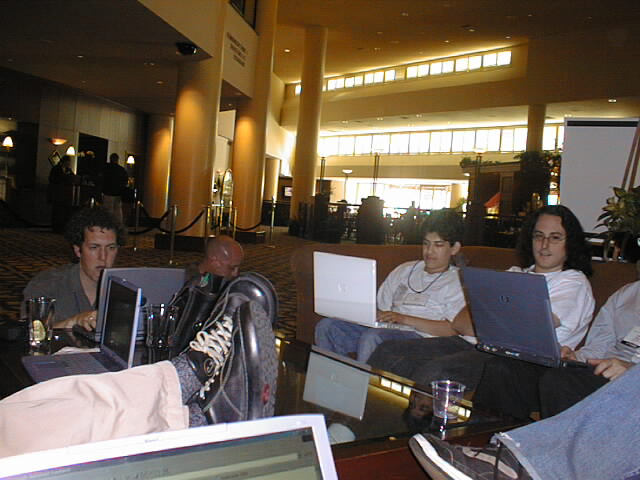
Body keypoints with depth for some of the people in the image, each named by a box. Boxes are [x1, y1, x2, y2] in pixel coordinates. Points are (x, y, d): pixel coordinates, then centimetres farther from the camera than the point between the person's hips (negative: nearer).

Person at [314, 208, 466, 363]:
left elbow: (453, 329, -11)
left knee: (371, 337, -35)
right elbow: (381, 307, 21)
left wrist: (404, 319, -17)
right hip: (386, 329, 6)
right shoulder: (404, 270, 24)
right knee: (327, 325, -14)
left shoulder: (457, 281, 4)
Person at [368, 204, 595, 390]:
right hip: (470, 344, 7)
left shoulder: (574, 284, 6)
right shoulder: (515, 273, 25)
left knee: (435, 372, -34)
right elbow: (459, 322, 13)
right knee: (388, 352, -11)